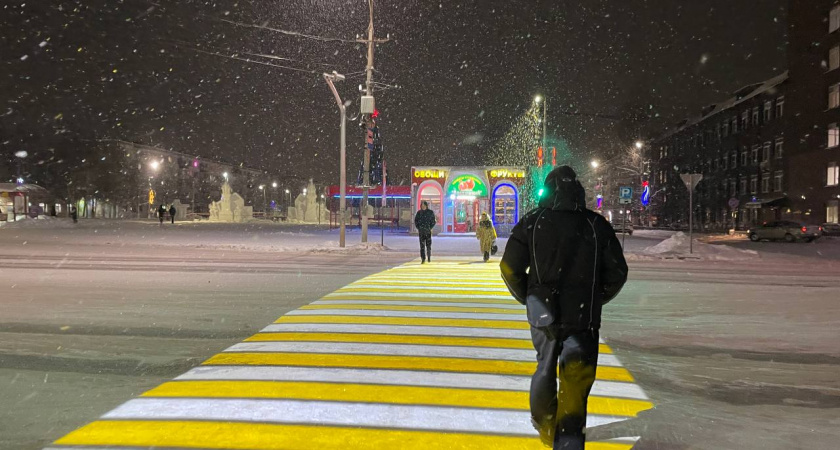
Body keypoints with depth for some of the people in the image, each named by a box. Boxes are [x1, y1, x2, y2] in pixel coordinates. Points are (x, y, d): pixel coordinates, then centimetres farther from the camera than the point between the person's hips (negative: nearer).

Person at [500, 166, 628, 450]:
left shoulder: (532, 223, -2)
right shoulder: (597, 225, -1)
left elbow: (510, 268, -2)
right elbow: (617, 272, 2)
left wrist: (528, 299, 14)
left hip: (543, 313, 2)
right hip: (584, 317, -1)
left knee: (545, 368, 21)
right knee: (576, 378, 2)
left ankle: (544, 426, 37)